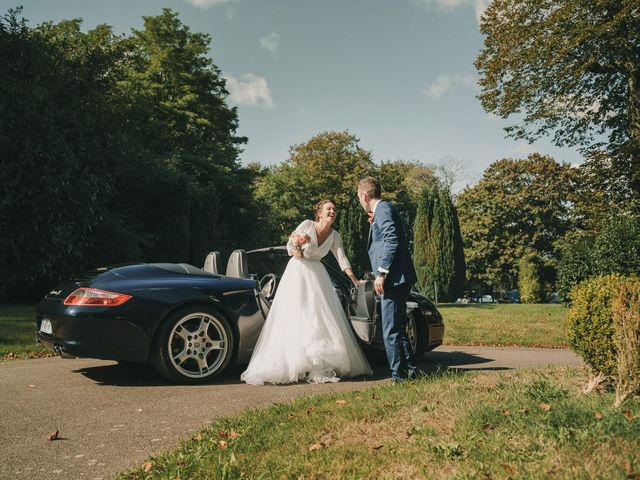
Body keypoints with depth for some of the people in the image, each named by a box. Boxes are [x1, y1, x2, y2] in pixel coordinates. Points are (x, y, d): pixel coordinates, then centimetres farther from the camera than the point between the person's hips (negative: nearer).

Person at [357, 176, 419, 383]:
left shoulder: (383, 209, -10)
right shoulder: (384, 209, 20)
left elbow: (391, 240, -21)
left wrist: (381, 273, -21)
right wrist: (375, 224, 21)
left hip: (393, 278, -11)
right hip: (399, 279, 11)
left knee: (391, 332, -5)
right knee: (397, 329, 18)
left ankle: (398, 376, 2)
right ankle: (411, 370, 26)